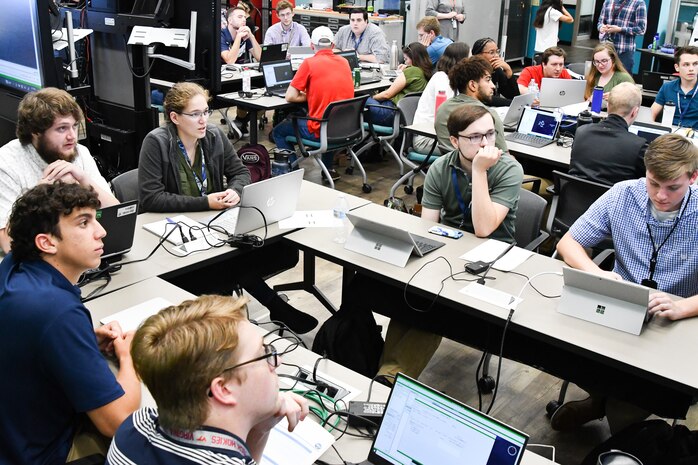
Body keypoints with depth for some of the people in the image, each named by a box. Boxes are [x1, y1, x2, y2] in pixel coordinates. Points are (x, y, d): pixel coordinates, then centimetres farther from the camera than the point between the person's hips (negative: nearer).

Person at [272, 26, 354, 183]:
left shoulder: (309, 63, -9)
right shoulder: (344, 62, 7)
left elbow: (290, 97, -8)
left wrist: (308, 96, 9)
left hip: (320, 130, -5)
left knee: (278, 132, 18)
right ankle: (328, 168, 33)